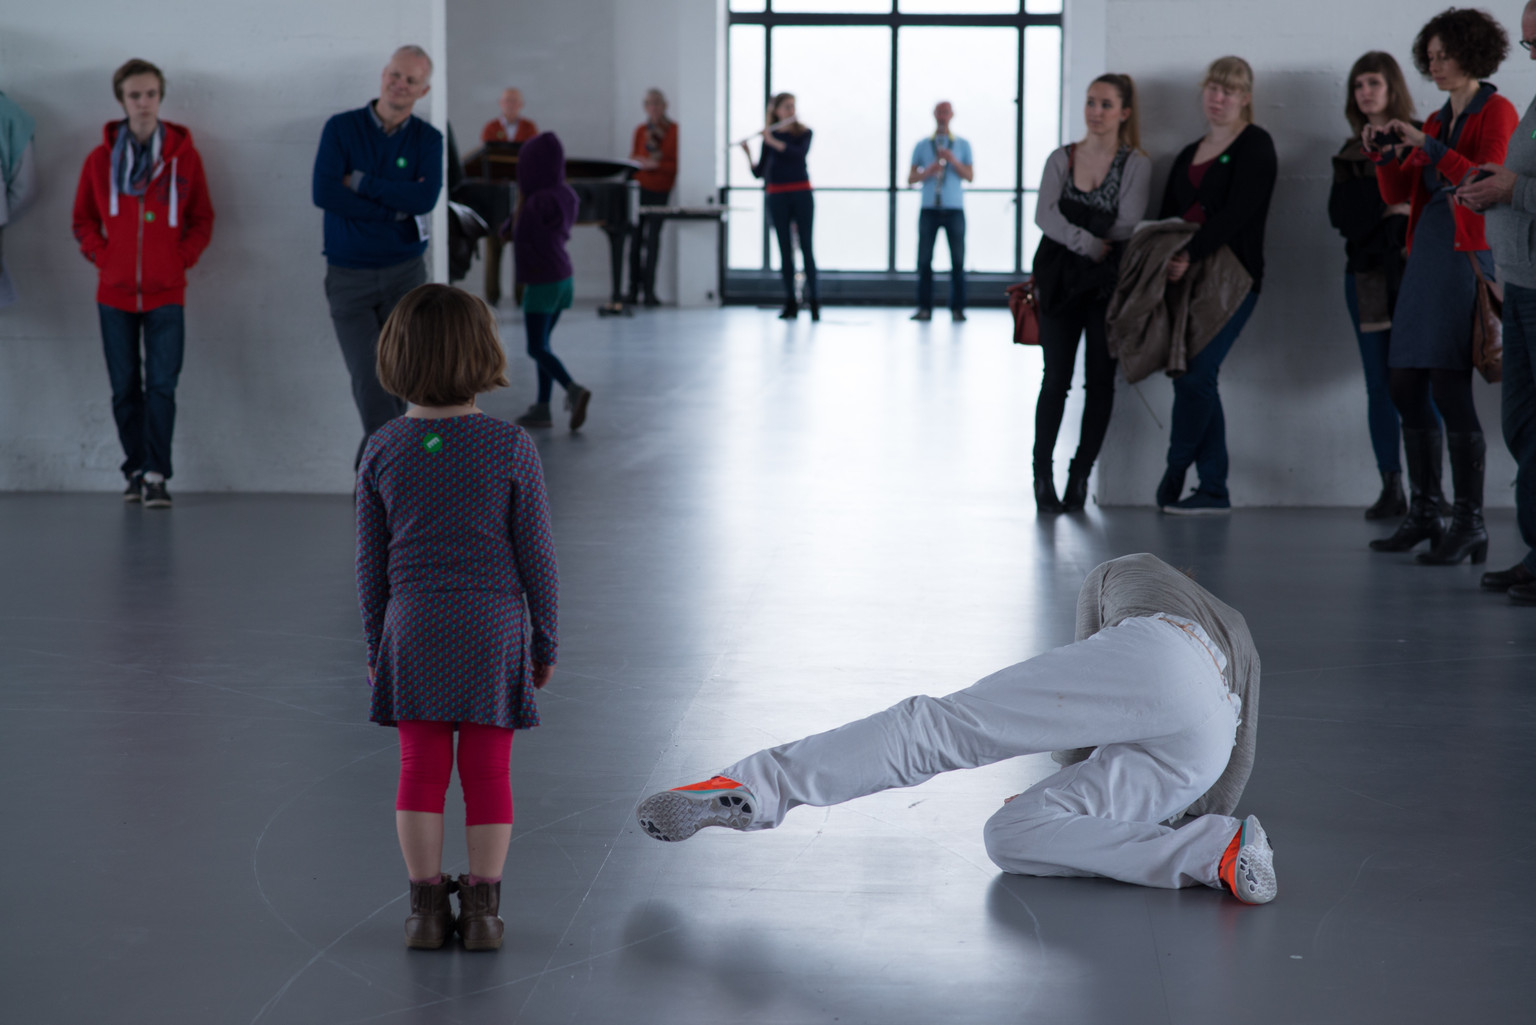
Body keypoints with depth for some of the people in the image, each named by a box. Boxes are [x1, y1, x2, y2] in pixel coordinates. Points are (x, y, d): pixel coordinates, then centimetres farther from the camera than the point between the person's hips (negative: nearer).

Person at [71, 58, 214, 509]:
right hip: (115, 293, 2)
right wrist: (102, 255, -2)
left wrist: (182, 258, -4)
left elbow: (202, 220, 8)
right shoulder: (100, 159, 3)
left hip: (166, 292, -2)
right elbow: (83, 220, 12)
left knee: (162, 385, -8)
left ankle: (156, 476, -7)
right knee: (125, 387, 6)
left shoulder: (184, 155, 1)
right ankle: (136, 471, 16)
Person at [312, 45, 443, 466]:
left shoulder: (428, 139, 3)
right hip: (348, 277, -2)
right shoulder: (342, 128, -2)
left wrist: (360, 182, -15)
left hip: (404, 274, 2)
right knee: (369, 383, -11)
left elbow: (425, 198, -15)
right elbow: (324, 193, -16)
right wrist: (398, 212, -13)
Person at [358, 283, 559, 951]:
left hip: (413, 628, 2)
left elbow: (371, 562, 3)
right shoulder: (511, 449, -9)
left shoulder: (384, 450, -3)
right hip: (493, 628, -1)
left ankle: (427, 905, 11)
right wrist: (546, 641, 7)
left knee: (421, 769, 8)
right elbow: (536, 556, -5)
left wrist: (375, 642, 14)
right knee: (488, 773, 6)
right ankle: (482, 908, 10)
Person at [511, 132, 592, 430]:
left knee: (537, 348, -6)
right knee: (541, 344, 15)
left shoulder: (540, 201, -21)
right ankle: (542, 409, 16)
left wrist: (521, 197, 1)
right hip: (563, 278, 8)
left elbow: (519, 235, -10)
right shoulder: (566, 195, 3)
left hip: (542, 282, -8)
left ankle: (574, 390, -24)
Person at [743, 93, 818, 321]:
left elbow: (799, 153, -18)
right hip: (777, 197, 2)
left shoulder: (804, 133, 4)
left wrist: (774, 142, -23)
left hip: (801, 194, -2)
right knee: (785, 249, 2)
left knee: (806, 247, -5)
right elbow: (758, 173, 4)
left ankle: (814, 302, -5)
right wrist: (748, 154, -13)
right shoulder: (769, 138, 8)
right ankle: (790, 304, 4)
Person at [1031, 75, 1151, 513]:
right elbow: (1044, 216, -7)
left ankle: (1081, 473, 10)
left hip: (1109, 281, -1)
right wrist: (1090, 243, -20)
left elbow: (1128, 226, -11)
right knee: (1056, 379, -1)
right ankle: (1042, 473, 4)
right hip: (1061, 279, 1)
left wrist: (1072, 229, -10)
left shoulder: (1136, 164, 0)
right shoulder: (1061, 159, 7)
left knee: (1100, 381, 2)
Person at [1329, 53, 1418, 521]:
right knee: (1379, 384, 3)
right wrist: (1391, 206, -11)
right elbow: (1340, 214, 3)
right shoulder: (1350, 154, 16)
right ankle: (1391, 488, 6)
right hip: (1367, 275, 4)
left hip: (1413, 272, -4)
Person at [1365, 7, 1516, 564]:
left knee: (1450, 388, -14)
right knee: (1406, 387, 7)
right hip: (1427, 255, 8)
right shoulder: (1436, 121, 19)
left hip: (1469, 257, -8)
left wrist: (1428, 146, -21)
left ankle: (1469, 522, -9)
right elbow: (1398, 193, 16)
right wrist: (1384, 155, -1)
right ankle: (1424, 513, 15)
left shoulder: (1496, 113, -3)